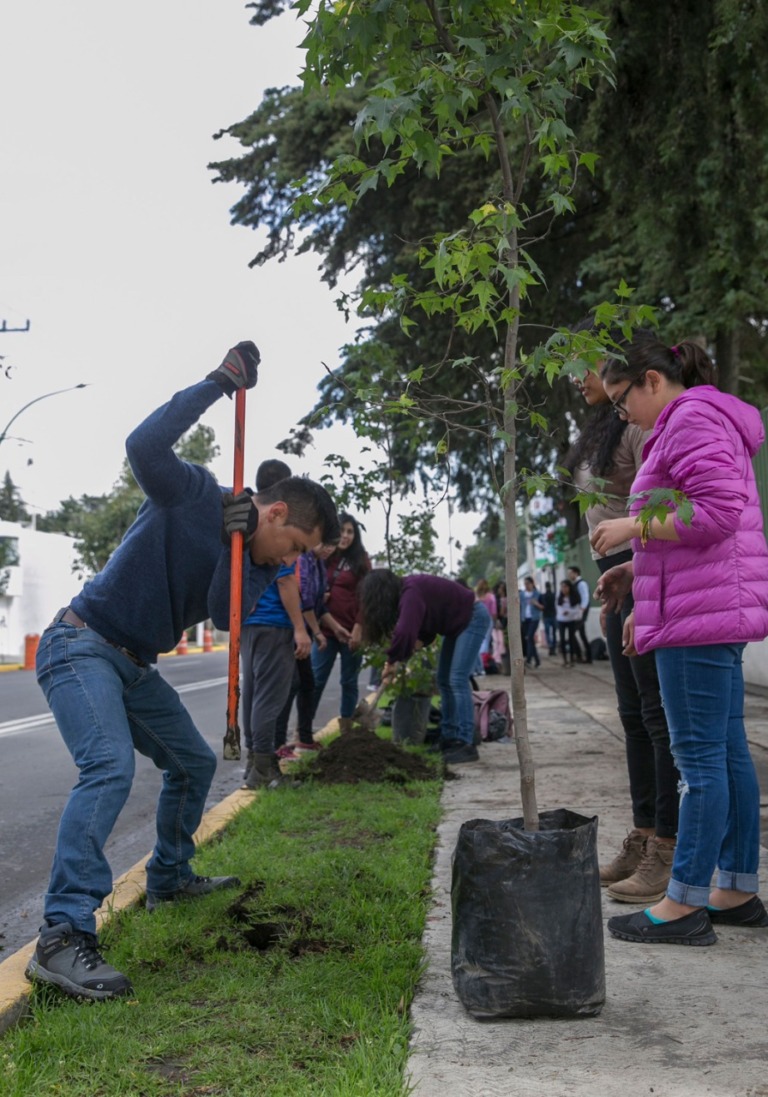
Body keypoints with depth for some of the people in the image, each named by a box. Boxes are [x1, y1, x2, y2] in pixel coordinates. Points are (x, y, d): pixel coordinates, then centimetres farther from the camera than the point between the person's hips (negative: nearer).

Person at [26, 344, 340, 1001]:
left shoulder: (252, 556, 9)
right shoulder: (192, 494, -11)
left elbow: (223, 615, -8)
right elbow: (145, 446, -31)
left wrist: (243, 546, -18)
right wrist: (218, 383, -27)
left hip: (134, 667, 9)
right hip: (81, 646, -9)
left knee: (195, 762, 19)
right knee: (111, 766, -29)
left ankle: (169, 878, 39)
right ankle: (63, 936, -32)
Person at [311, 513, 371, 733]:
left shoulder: (361, 561, 3)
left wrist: (358, 629, -11)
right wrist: (334, 626, -5)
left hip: (352, 630, -1)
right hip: (326, 629, 1)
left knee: (349, 681, 6)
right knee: (315, 679, -1)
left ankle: (346, 729, 13)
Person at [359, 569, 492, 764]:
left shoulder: (411, 593, -28)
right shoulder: (407, 593, 3)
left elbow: (404, 632, -39)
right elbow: (422, 626, 8)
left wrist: (392, 661, -25)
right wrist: (419, 642, -12)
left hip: (474, 618, -10)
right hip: (457, 624, 10)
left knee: (457, 679, -16)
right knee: (444, 681, 9)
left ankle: (466, 745, -17)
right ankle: (449, 739, 13)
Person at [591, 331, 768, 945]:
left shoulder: (693, 418, -9)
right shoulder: (691, 423, 23)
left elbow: (717, 511, -22)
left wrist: (633, 526, -13)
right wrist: (636, 573, 23)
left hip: (699, 616, -11)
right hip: (715, 614, 11)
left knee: (700, 755, -7)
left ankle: (685, 904, -2)